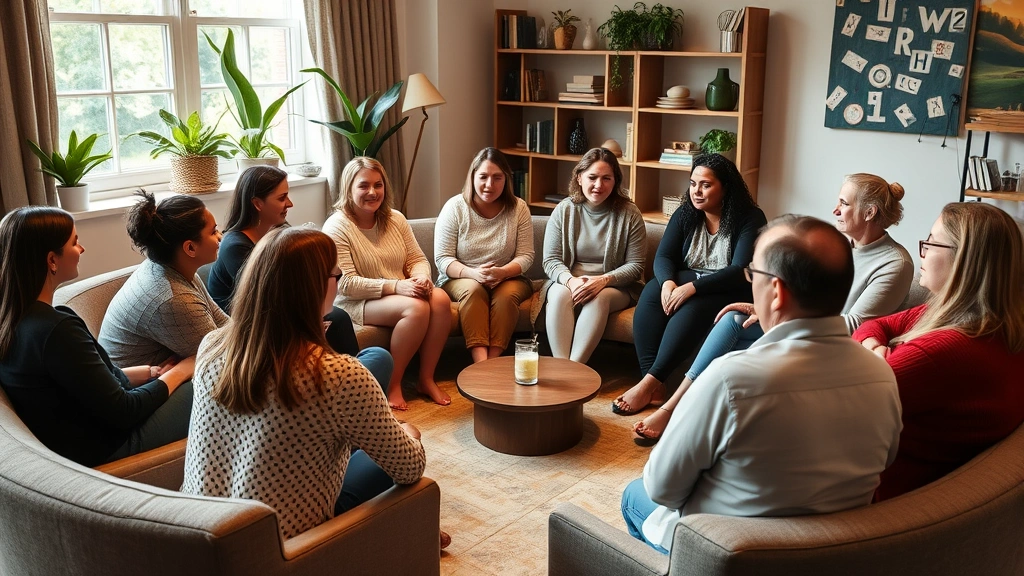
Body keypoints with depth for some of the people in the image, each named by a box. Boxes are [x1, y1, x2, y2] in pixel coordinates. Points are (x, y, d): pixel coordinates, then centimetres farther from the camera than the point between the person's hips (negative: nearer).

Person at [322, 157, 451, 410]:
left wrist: (422, 278, -17)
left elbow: (418, 259, 9)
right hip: (356, 304, -6)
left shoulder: (395, 219, 7)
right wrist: (395, 286, -26)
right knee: (416, 307, -31)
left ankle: (426, 379, -12)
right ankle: (392, 384, -17)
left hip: (401, 292, 6)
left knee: (440, 299, -23)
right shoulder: (337, 226, -12)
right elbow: (346, 284, -18)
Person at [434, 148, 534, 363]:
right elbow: (442, 259, -8)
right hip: (461, 280, -1)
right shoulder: (454, 207, -5)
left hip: (507, 279, 1)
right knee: (473, 290, -34)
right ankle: (480, 363, -45)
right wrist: (473, 273, -27)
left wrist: (502, 272, -26)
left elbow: (526, 256, -4)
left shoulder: (519, 209, -2)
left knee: (507, 295, -33)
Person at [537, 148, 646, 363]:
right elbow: (550, 260, 0)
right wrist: (570, 280, -23)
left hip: (615, 287, -1)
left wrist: (603, 280, -22)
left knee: (599, 297, -35)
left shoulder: (629, 214, -3)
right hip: (567, 282, 1)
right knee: (559, 294, -32)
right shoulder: (564, 210, 2)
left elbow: (635, 266, -4)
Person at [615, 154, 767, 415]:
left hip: (729, 292, -5)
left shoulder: (750, 219, -9)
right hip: (686, 282, 5)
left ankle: (650, 383, -36)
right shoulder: (685, 214, 6)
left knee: (691, 308, -36)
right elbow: (663, 256, -1)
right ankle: (654, 385, -34)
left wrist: (692, 287, -31)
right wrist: (668, 282, -26)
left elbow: (741, 271, -20)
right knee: (651, 293, -28)